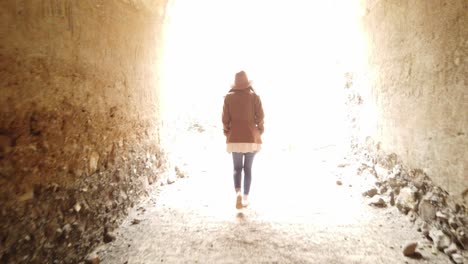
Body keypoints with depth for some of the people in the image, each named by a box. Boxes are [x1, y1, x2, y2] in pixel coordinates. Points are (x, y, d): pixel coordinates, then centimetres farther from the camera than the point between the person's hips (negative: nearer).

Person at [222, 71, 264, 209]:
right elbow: (260, 116, -4)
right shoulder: (254, 96, -1)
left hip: (235, 138, 0)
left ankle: (238, 192, -13)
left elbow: (225, 118, -2)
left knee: (237, 168, 10)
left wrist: (227, 133, 12)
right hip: (251, 137, 0)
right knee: (248, 168, 10)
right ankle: (245, 198, 12)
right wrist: (259, 130, 12)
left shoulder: (229, 97, -1)